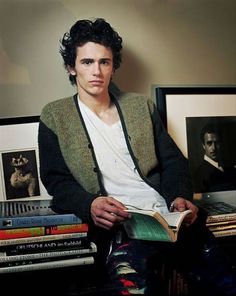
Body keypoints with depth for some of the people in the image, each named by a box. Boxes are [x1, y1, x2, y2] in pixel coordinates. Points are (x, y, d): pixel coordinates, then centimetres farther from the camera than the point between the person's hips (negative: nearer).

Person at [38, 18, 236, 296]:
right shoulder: (55, 117, 9)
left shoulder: (141, 106, 17)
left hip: (169, 216, 3)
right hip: (114, 225, -3)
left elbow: (173, 161, 15)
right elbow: (56, 180, 4)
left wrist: (181, 196, -5)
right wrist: (89, 205, -17)